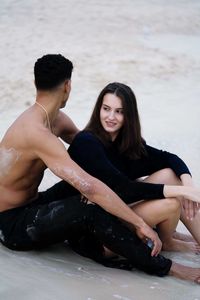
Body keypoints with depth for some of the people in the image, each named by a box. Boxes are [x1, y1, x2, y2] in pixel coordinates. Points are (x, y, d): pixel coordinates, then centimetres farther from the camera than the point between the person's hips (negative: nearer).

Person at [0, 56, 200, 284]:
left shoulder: (57, 120, 2)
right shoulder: (37, 132, -30)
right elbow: (89, 187, -37)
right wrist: (140, 223, -33)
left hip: (30, 205, 10)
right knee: (91, 209, -31)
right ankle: (163, 267, -17)